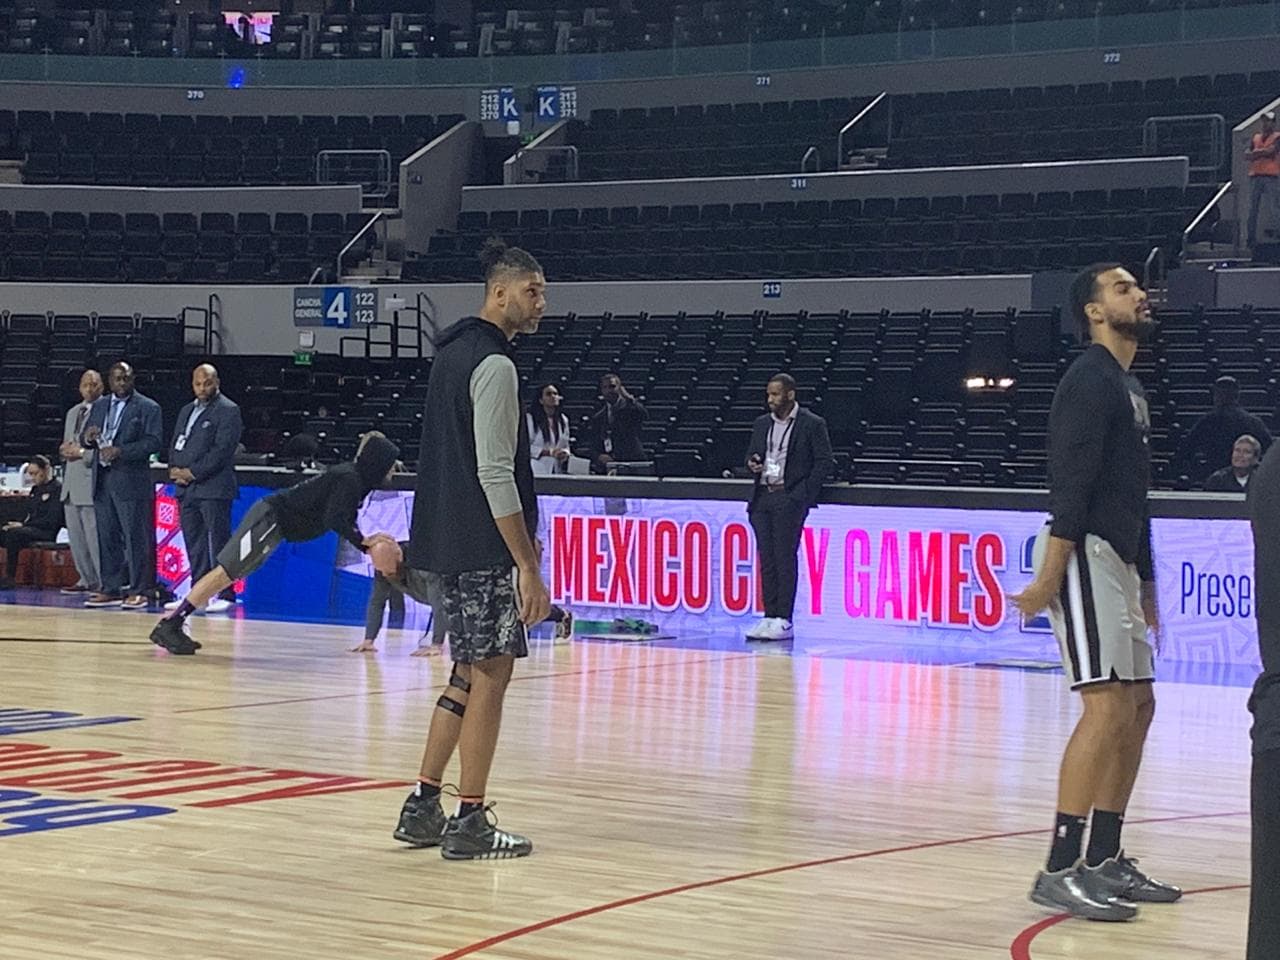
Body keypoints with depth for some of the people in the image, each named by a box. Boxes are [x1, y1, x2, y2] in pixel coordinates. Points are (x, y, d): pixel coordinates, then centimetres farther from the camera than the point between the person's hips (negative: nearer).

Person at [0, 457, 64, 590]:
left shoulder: (56, 489, -7)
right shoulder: (36, 489, 18)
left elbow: (52, 520, -14)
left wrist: (23, 525, -16)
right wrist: (18, 523, 0)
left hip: (47, 532, -8)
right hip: (30, 529, 8)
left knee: (13, 534, -32)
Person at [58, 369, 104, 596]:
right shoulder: (72, 413, 20)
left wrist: (83, 453, -15)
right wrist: (66, 450, 5)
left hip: (91, 482, -8)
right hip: (71, 483, 8)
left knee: (95, 537, -8)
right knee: (75, 538, 11)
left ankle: (105, 583, -3)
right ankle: (87, 580, 20)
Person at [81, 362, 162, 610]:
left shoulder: (148, 408, -1)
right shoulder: (100, 406, 18)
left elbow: (154, 442, -10)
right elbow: (85, 441, 18)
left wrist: (121, 451, -19)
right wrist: (88, 438, -6)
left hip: (131, 481, -6)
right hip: (103, 480, 6)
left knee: (136, 538, -6)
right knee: (107, 538, 9)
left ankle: (140, 590, -3)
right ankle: (111, 589, 15)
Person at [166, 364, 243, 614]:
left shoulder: (228, 411, -4)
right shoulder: (187, 411, 21)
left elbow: (222, 450, -13)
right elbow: (175, 444, 21)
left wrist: (193, 472, -14)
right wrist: (174, 470, 1)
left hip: (213, 488, -8)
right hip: (186, 489, 8)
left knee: (218, 542, -7)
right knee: (194, 544, 9)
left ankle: (224, 595, -4)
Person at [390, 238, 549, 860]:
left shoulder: (453, 353, 16)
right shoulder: (494, 365, -14)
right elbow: (494, 474, -19)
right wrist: (528, 564, -18)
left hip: (444, 546, 10)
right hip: (482, 552, -10)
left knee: (469, 676, 16)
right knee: (490, 676, -3)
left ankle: (422, 809, 18)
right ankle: (469, 825, 0)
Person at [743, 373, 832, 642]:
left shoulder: (812, 424, 0)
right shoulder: (762, 424, 18)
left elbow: (824, 463, -2)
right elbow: (751, 455, 25)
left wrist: (801, 495, -10)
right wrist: (753, 464, -1)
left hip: (789, 498, -6)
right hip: (762, 498, 6)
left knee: (785, 557, -10)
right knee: (766, 559, 3)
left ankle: (783, 620, -9)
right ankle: (769, 617, 6)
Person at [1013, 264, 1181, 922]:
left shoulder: (1130, 389, 20)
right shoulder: (1091, 380, -10)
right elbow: (1070, 485, -19)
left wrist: (1145, 583, 25)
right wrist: (1050, 575, -25)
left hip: (1117, 560, 10)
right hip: (1082, 555, -10)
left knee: (1137, 706, 10)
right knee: (1108, 707, -16)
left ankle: (1104, 860, 16)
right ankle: (1061, 871, -15)